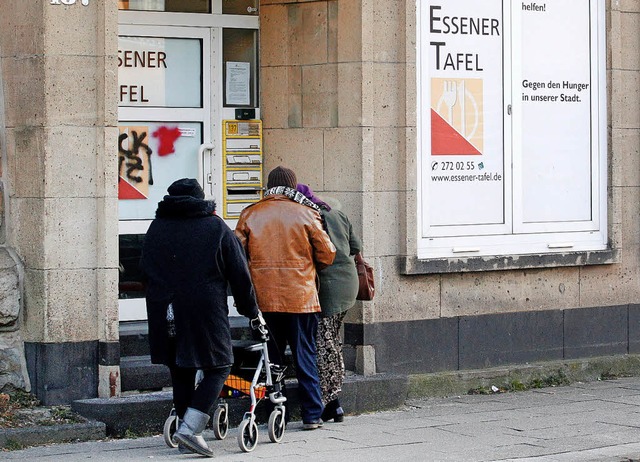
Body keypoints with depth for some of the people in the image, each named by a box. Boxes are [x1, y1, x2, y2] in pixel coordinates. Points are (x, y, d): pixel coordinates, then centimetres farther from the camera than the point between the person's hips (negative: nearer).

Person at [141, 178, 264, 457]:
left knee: (180, 372, 13)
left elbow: (146, 272, 17)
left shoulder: (156, 228, 12)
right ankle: (189, 428, -12)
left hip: (164, 313, 4)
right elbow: (239, 274, 4)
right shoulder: (216, 227, 2)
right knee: (217, 368, 3)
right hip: (206, 312, -4)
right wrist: (251, 311, 13)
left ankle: (188, 433, 15)